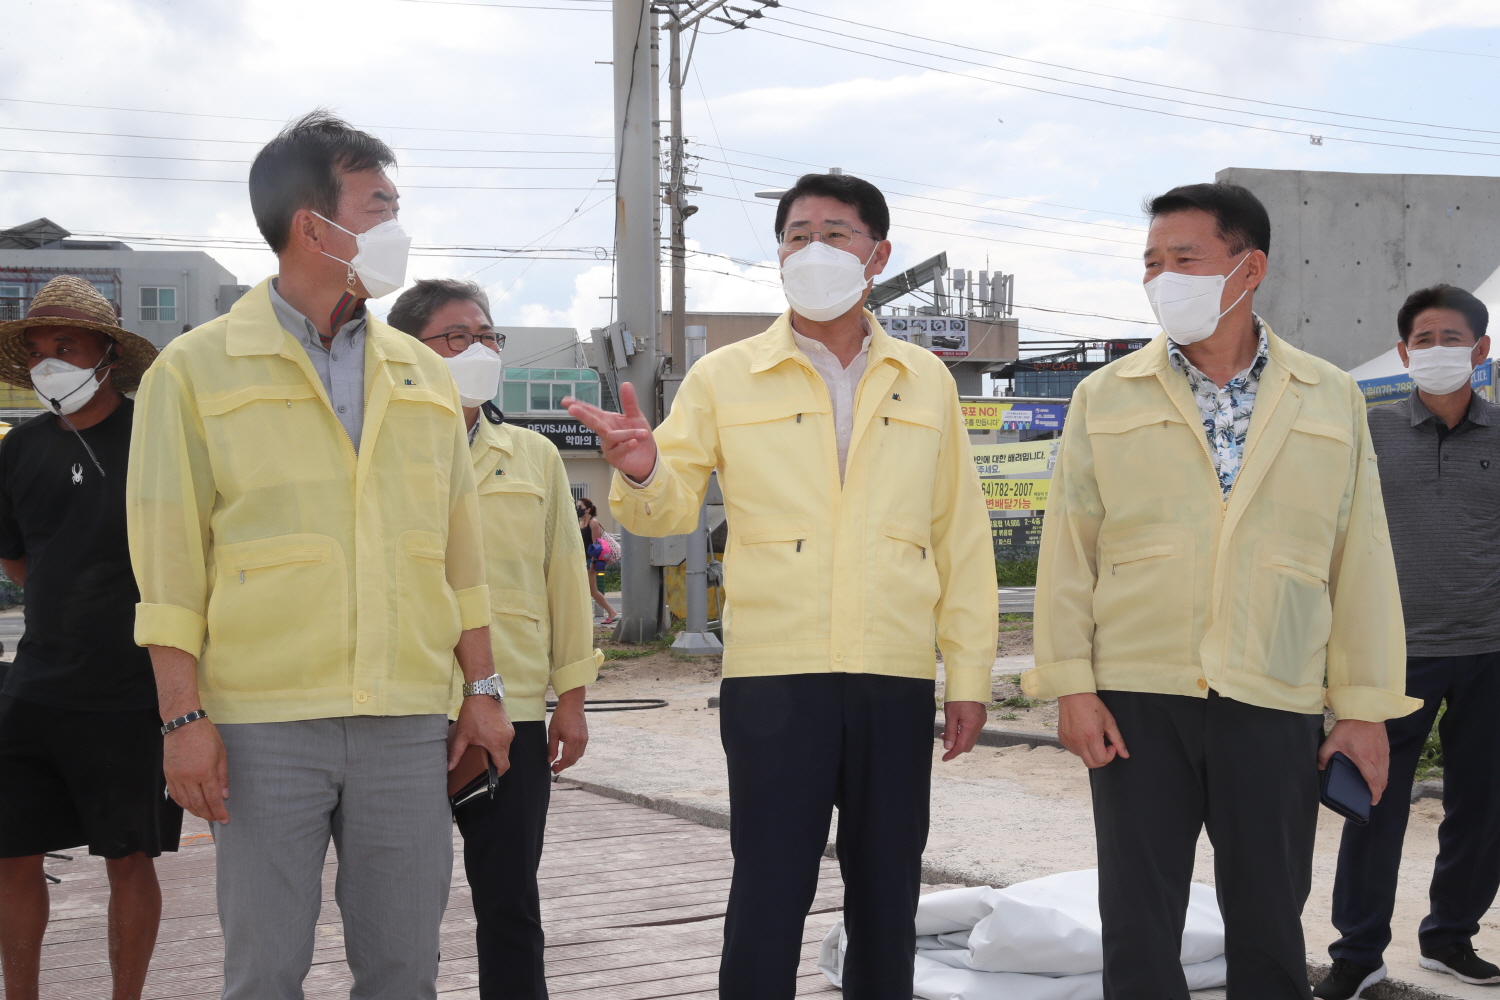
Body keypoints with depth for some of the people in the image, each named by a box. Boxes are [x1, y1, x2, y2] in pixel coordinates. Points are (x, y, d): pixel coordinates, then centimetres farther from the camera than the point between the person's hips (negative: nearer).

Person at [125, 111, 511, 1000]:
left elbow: (461, 548, 15)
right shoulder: (198, 370, 0)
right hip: (264, 724, -3)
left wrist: (484, 688, 11)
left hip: (407, 723, 4)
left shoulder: (423, 376, 13)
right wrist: (185, 716, -10)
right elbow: (169, 559, -4)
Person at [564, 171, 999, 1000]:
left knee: (887, 903, 9)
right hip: (773, 676, -2)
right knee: (768, 898, -3)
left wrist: (969, 675, 7)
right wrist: (642, 472, -22)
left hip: (897, 680, 2)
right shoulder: (724, 378, 7)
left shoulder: (925, 382, 12)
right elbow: (670, 509, 2)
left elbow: (960, 536, 12)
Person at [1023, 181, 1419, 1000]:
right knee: (1138, 928, 5)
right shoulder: (1105, 398, 6)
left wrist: (1365, 708, 2)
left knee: (1269, 930, 8)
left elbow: (1361, 561, 6)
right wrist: (1070, 685, -4)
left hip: (1274, 707, 0)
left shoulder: (1332, 402, 7)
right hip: (1136, 701, 0)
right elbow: (1068, 549, 3)